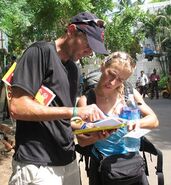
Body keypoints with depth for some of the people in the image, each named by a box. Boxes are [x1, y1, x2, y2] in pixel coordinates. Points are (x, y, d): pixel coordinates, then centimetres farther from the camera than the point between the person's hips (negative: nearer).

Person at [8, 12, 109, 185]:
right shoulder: (41, 51, -10)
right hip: (37, 165, -7)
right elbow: (17, 107, -20)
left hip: (68, 160, 8)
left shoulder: (73, 68, 13)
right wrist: (74, 112, -20)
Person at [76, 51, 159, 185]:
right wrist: (98, 137, -31)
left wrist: (138, 123, -22)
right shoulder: (86, 101, -13)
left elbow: (154, 120, -1)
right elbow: (82, 140, -11)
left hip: (132, 161, 2)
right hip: (102, 166, -2)